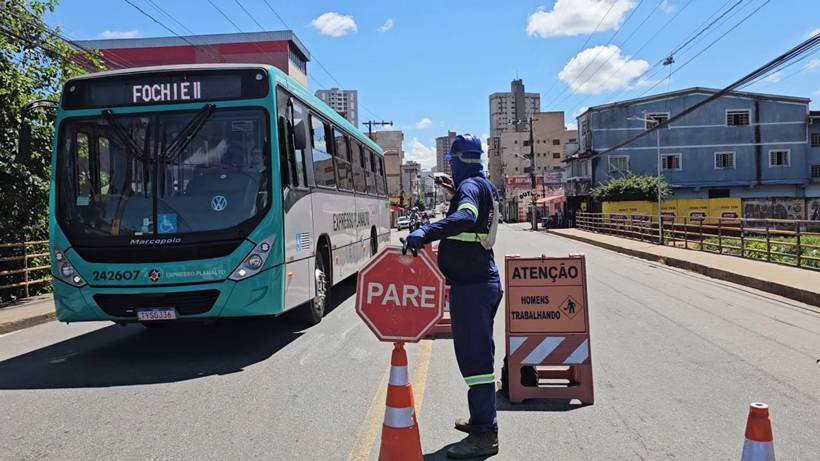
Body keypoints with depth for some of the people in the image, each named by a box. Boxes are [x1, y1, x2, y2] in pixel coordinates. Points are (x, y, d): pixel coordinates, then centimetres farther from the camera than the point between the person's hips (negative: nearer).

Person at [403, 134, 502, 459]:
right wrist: (454, 193, 35)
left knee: (475, 356, -6)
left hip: (471, 285, -10)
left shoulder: (469, 186, -13)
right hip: (484, 280, 10)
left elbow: (465, 217, -35)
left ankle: (485, 434, 0)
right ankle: (481, 419, 31)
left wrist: (425, 233, -43)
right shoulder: (484, 185, 16)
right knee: (477, 354, 18)